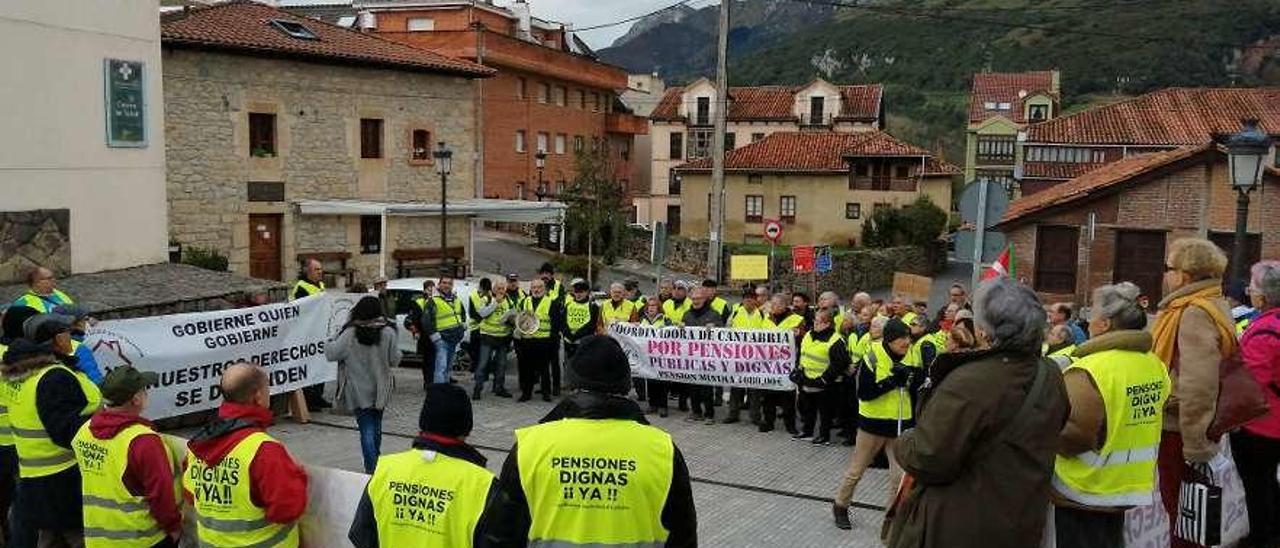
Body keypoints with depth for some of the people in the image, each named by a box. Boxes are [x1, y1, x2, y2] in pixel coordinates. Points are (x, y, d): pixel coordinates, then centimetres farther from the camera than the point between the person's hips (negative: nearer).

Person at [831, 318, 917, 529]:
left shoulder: (911, 356, -2)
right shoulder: (873, 356, -16)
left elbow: (919, 388, 2)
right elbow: (864, 393, -20)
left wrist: (914, 376, -19)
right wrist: (892, 381, -28)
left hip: (901, 424, 3)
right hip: (873, 422, -3)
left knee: (901, 475, 0)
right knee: (856, 470, 12)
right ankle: (840, 507, 34)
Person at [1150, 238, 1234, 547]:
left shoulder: (1195, 313, -21)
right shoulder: (1211, 306, 11)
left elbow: (1198, 385, -28)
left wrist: (1194, 446, -24)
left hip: (1180, 428, -10)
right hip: (1185, 427, 10)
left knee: (1182, 514, 2)